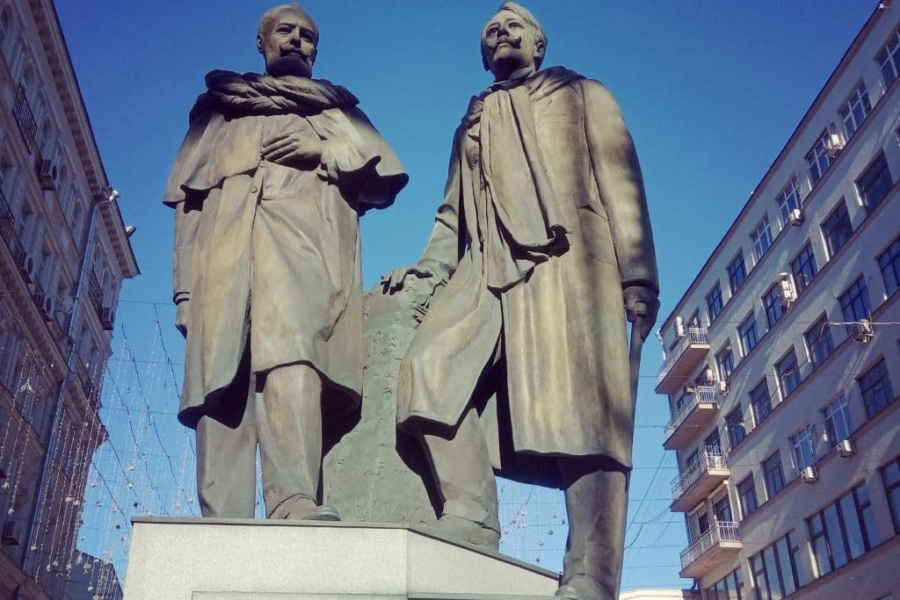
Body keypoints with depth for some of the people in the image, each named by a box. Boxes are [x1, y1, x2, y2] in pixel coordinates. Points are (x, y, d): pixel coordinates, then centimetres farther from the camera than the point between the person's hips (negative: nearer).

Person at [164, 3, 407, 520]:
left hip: (306, 246, -1)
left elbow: (384, 179, 18)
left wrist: (325, 151, 1)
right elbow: (188, 196, 20)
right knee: (221, 378, -16)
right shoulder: (221, 107, 32)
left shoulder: (337, 111, 33)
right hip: (227, 248, 1)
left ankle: (296, 502, -41)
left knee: (292, 353, -29)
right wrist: (185, 282, 5)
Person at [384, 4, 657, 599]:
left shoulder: (582, 96, 21)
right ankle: (470, 522, -19)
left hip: (568, 265, -4)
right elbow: (454, 214, 29)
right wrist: (430, 265, 7)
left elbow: (620, 185, 8)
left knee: (580, 415, -16)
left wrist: (638, 278, -7)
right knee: (429, 368, -22)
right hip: (489, 274, 4)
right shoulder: (473, 123, 33)